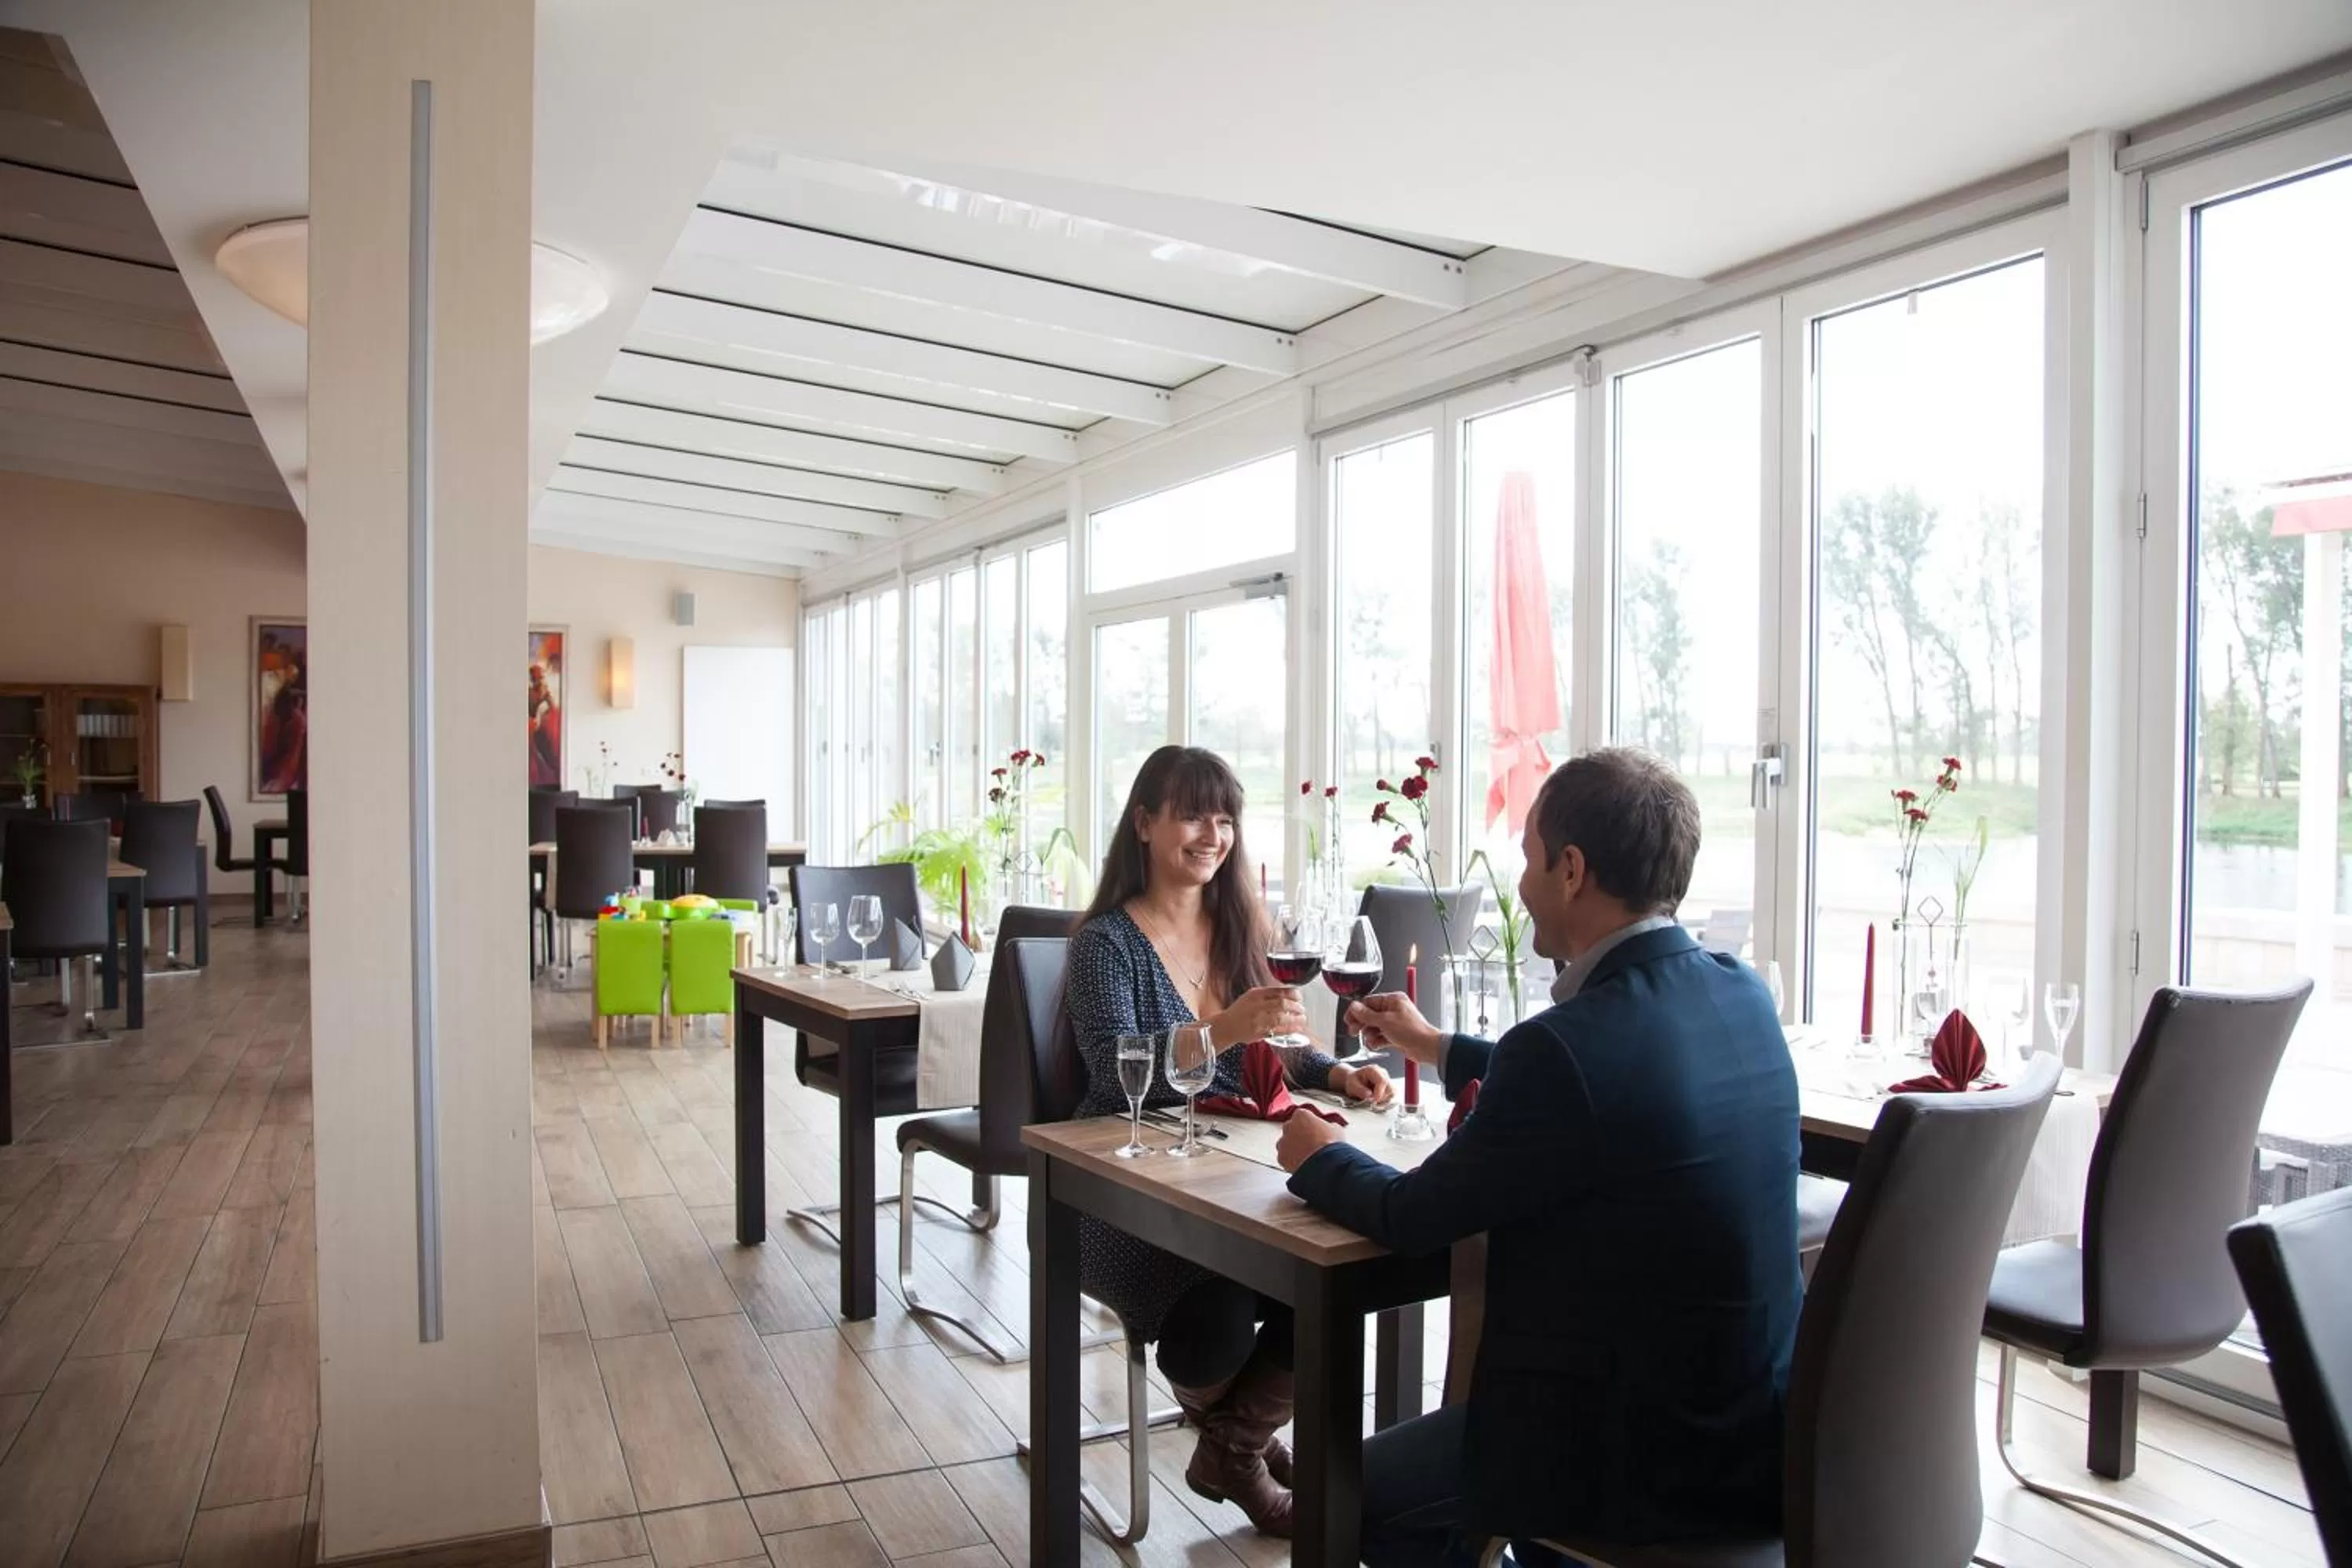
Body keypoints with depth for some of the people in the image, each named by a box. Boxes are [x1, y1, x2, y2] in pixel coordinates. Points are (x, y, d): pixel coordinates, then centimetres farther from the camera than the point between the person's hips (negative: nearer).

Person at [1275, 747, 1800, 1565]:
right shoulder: (1742, 996, -3)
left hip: (1645, 1459, -8)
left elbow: (1414, 1219, -15)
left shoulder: (1565, 1044, -28)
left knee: (1358, 1491, 13)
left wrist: (1317, 1159, 6)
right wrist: (1436, 1047, 25)